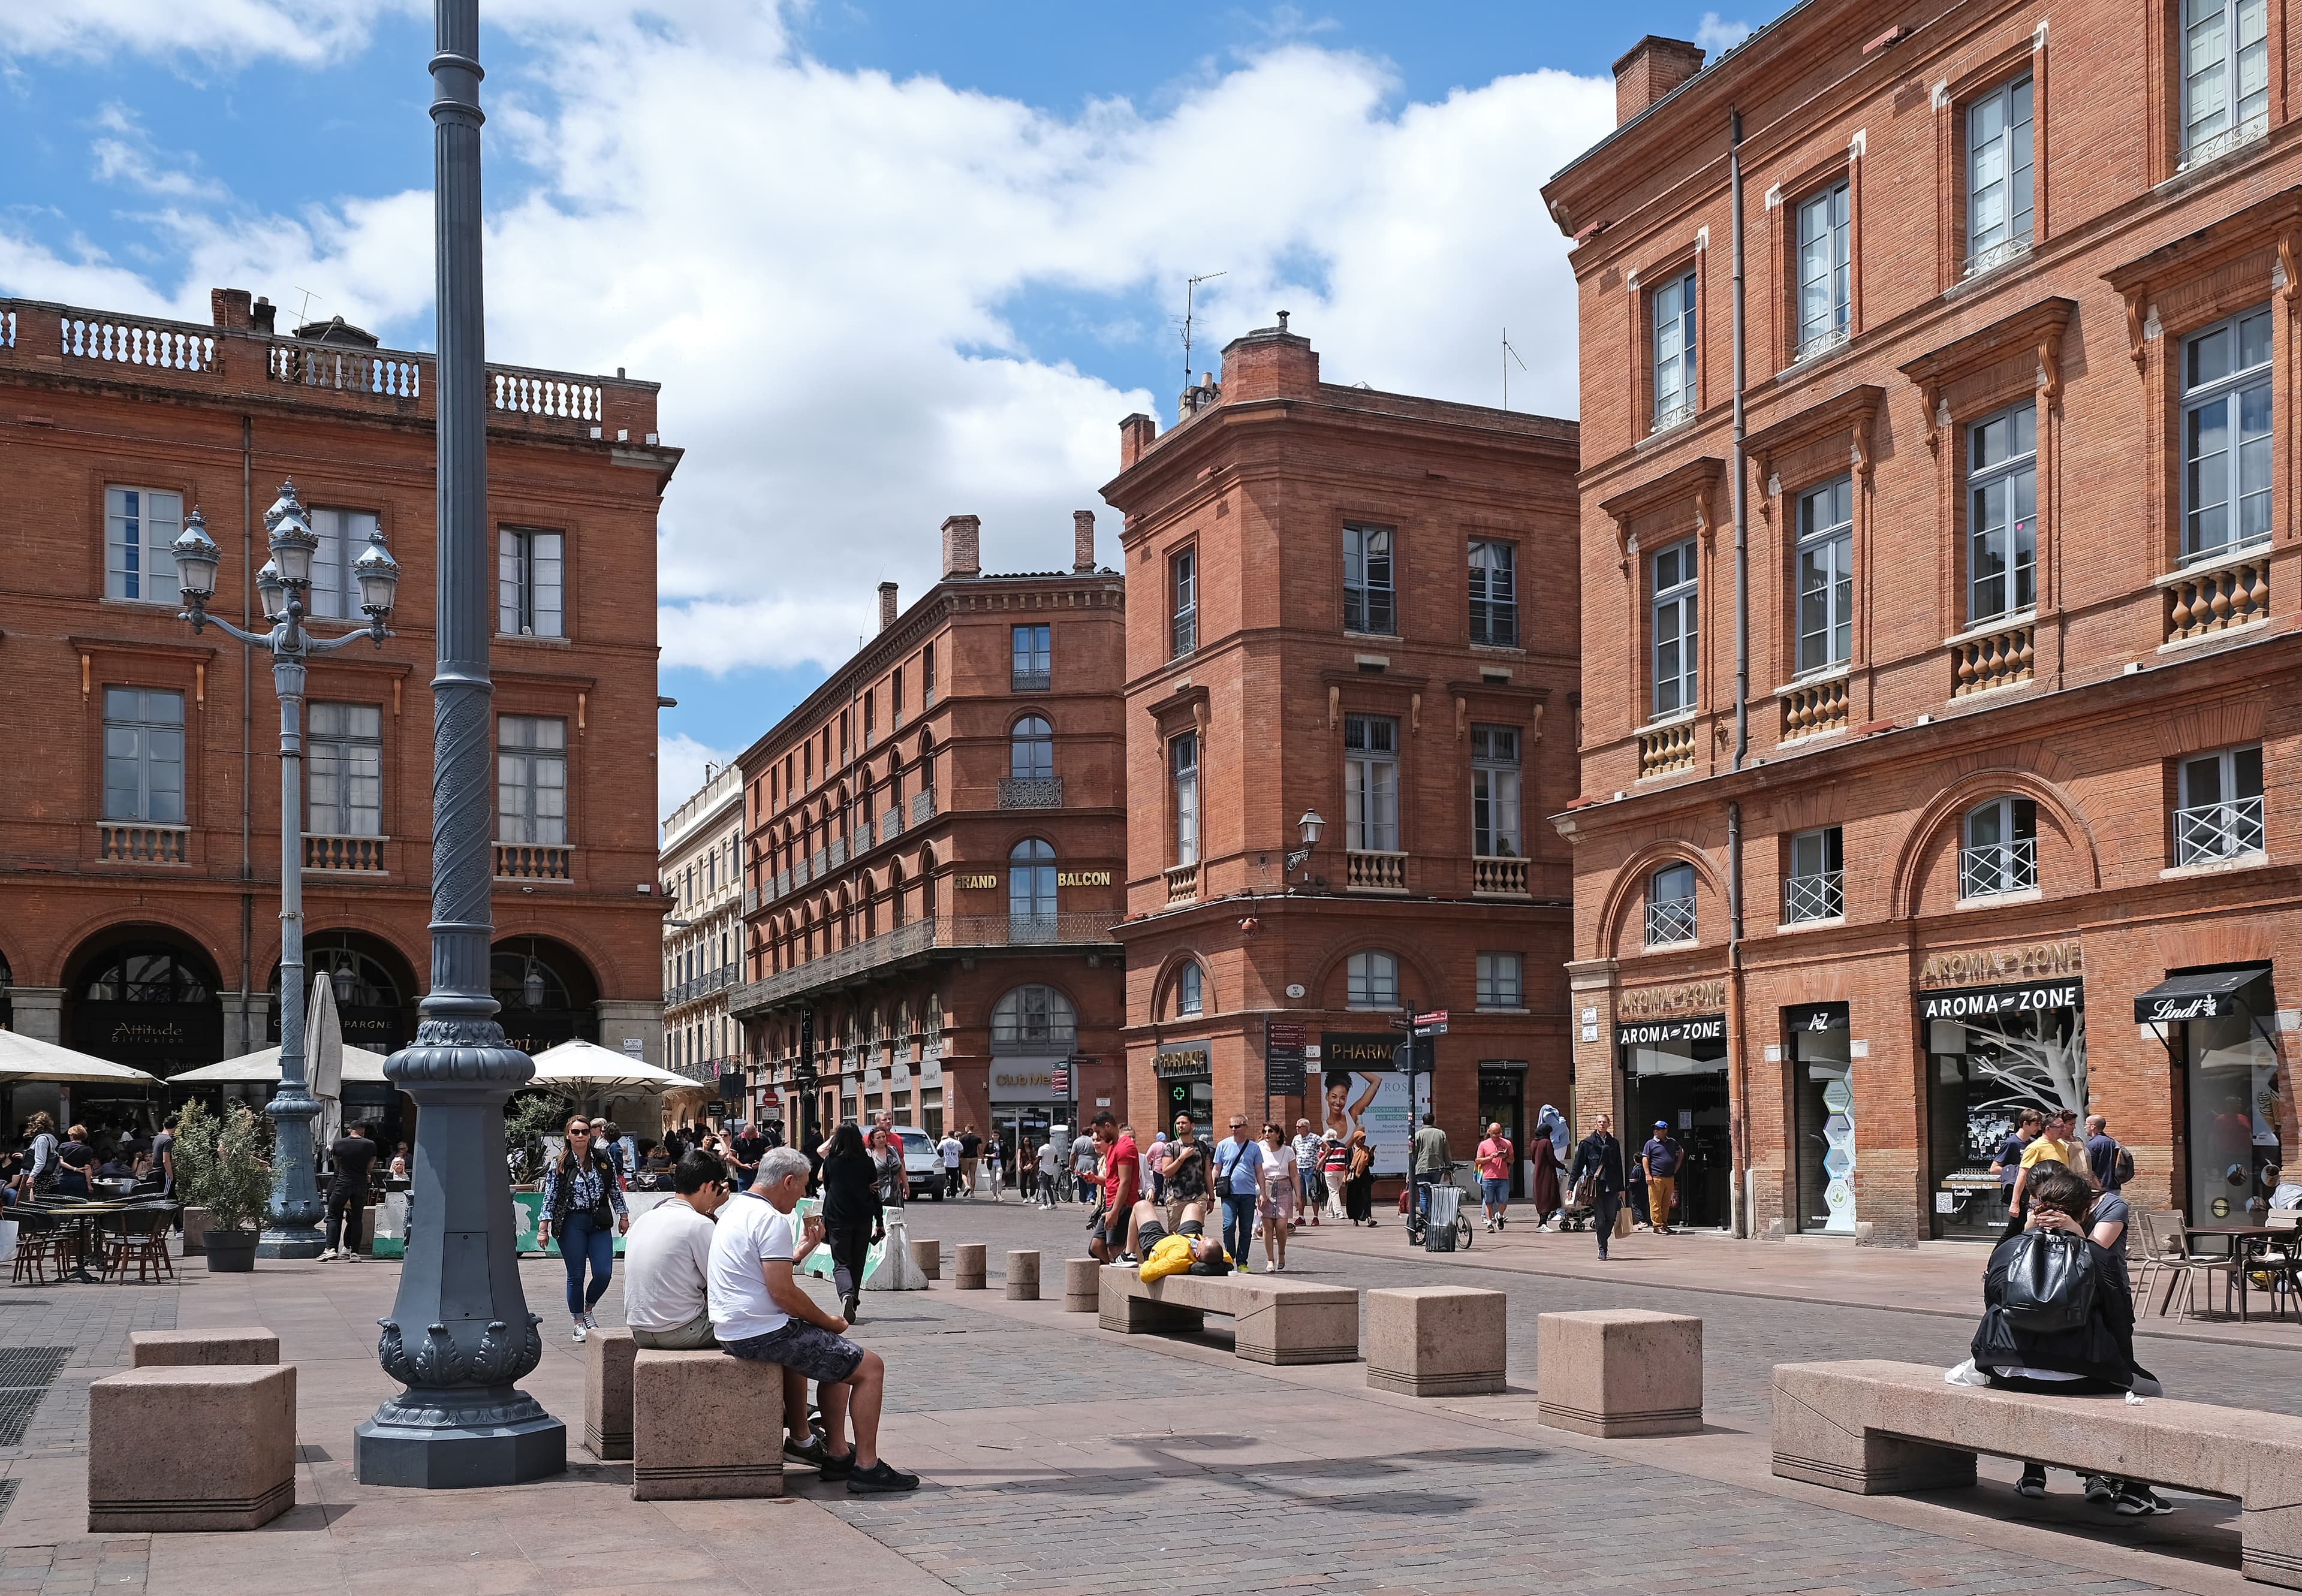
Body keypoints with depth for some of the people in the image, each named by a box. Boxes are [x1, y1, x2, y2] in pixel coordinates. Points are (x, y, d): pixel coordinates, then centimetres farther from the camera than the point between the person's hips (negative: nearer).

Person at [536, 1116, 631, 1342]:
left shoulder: (604, 1159, 6)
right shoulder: (559, 1165, -1)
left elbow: (615, 1189, 13)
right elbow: (549, 1198, 0)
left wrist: (623, 1216, 13)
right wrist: (543, 1229, -4)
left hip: (600, 1223, 2)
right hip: (572, 1224, -2)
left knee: (604, 1273, -5)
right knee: (576, 1276, 1)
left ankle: (588, 1310, 22)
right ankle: (579, 1323, 15)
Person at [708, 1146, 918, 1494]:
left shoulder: (734, 1209, 15)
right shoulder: (771, 1220, -17)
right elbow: (783, 1293, -21)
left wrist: (801, 1251, 18)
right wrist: (829, 1321, -8)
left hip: (731, 1332, 11)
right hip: (762, 1333, -11)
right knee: (870, 1367, -6)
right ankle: (866, 1467, -6)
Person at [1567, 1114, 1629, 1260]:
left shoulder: (1614, 1144, 13)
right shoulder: (1587, 1143, 3)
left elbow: (1619, 1167, 17)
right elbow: (1578, 1165, 3)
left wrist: (1621, 1188, 13)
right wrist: (1571, 1185, -1)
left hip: (1611, 1186, 3)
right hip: (1595, 1186, -3)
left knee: (1611, 1217, 0)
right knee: (1600, 1219, -5)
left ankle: (1603, 1241, 23)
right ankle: (1602, 1249, 4)